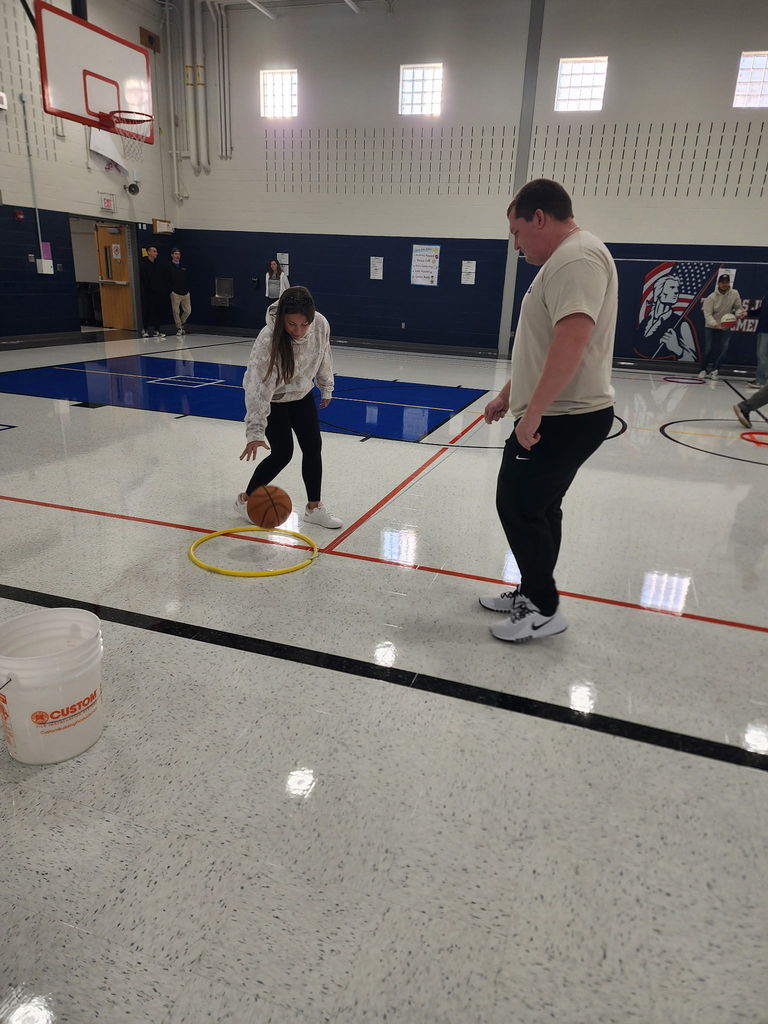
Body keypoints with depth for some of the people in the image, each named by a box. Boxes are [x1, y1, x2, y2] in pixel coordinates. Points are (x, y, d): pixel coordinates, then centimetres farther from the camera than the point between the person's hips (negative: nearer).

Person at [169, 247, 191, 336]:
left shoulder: (183, 267, 13)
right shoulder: (169, 267, -1)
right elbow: (166, 280, -2)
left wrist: (188, 289, 9)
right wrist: (170, 291, -8)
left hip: (185, 293, 4)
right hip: (175, 293, -4)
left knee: (188, 310, 3)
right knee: (176, 311, -3)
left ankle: (181, 324, 27)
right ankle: (179, 328, 9)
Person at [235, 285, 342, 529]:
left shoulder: (321, 325, -22)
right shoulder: (268, 340, -36)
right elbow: (258, 388, -37)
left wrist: (326, 387, 11)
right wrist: (255, 432, -42)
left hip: (302, 393, 5)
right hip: (272, 399, -5)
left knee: (313, 447, 2)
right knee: (282, 454, -7)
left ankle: (314, 508, 16)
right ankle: (245, 500, 16)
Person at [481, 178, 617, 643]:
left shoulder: (577, 256, -16)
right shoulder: (565, 259, 18)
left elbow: (571, 340, -29)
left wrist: (534, 410, -27)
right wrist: (509, 394, 26)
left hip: (563, 419, -10)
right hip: (559, 415, 10)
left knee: (517, 505, -2)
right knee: (538, 508, 16)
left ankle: (544, 609, 11)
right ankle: (533, 594, 30)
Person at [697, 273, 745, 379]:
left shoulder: (734, 294, -7)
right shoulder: (711, 297, -16)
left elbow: (738, 307, 1)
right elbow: (707, 314, -20)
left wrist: (739, 314, -23)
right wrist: (716, 325, -35)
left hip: (726, 327, 2)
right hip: (711, 327, -2)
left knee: (724, 348, -6)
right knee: (708, 348, -1)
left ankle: (715, 369, 8)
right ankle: (703, 369, 17)